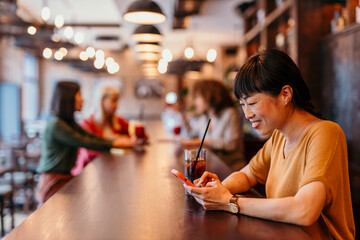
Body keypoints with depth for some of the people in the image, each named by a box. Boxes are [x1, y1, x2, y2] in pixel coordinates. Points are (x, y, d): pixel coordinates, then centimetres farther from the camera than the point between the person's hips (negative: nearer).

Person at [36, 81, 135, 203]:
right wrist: (112, 144, -8)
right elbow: (85, 143, -17)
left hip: (64, 177, 8)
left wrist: (116, 141, -2)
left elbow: (91, 137, 9)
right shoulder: (56, 125, -18)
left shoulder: (69, 122, 12)